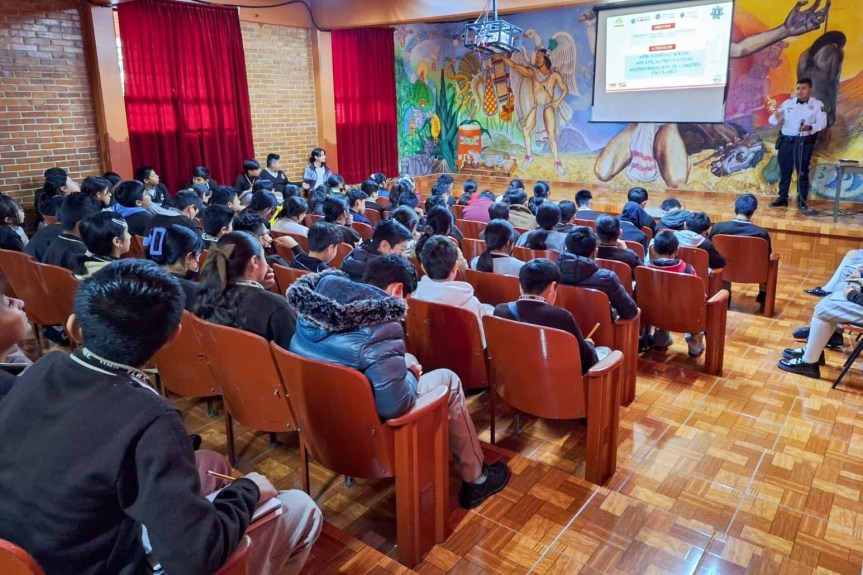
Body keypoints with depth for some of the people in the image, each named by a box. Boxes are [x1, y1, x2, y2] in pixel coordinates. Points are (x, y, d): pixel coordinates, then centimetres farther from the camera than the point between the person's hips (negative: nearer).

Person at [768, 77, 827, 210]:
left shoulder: (818, 104, 2)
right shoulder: (787, 103, 7)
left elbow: (822, 123, -1)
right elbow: (772, 121, 3)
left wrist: (810, 127, -21)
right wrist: (775, 116, -21)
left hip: (804, 143, -2)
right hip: (786, 141, 2)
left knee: (802, 172, 1)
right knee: (784, 171, 5)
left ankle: (802, 200, 7)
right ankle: (782, 198, 13)